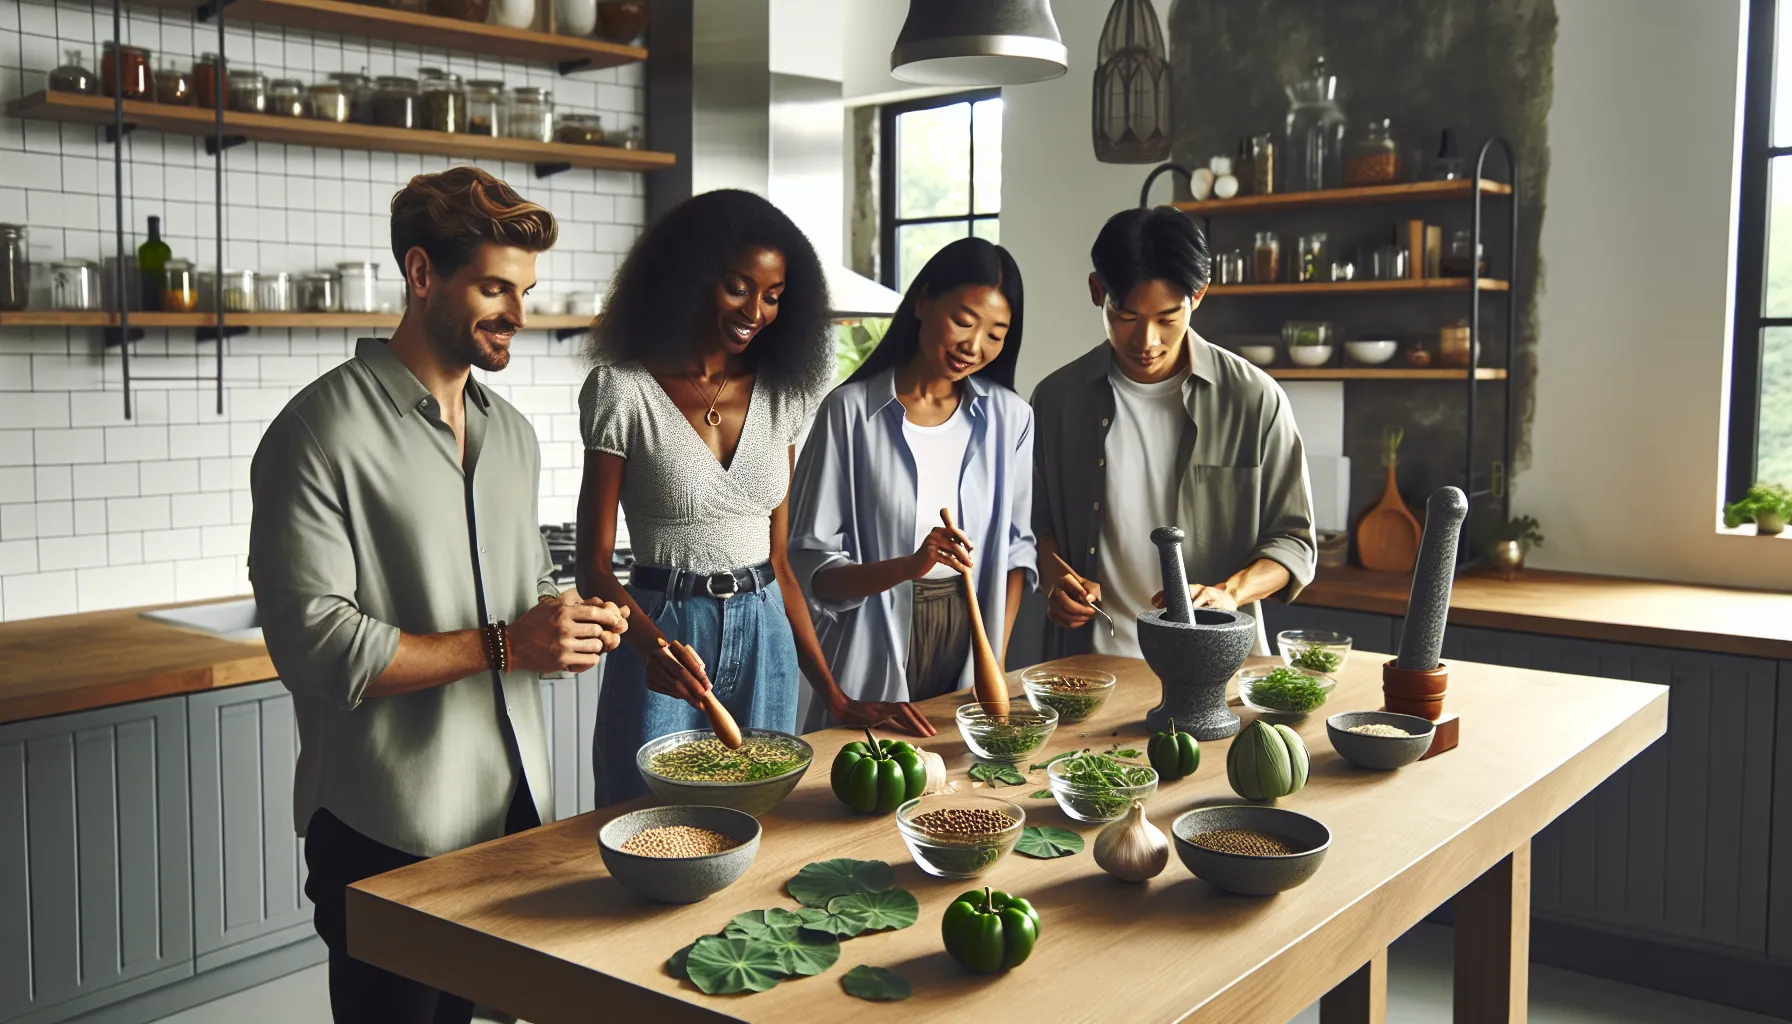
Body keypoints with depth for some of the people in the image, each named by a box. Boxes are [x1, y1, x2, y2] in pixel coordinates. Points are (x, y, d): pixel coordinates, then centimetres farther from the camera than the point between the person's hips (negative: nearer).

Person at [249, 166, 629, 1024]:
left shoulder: (511, 433, 13)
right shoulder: (324, 431, -12)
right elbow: (313, 646, -18)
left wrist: (571, 623, -1)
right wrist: (504, 645, -19)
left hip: (512, 808, 7)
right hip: (387, 834, -6)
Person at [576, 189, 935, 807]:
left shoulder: (776, 397, 6)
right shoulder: (624, 390, -7)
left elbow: (779, 564, 8)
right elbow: (594, 564, -8)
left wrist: (836, 698, 3)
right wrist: (652, 645, -28)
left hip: (764, 645, 4)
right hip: (667, 646, -4)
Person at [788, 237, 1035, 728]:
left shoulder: (1010, 418, 2)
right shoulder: (851, 410, -9)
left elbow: (1015, 549, 9)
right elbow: (810, 567, -10)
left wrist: (995, 664, -1)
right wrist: (909, 566, -26)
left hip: (970, 642, 3)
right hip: (875, 665, -3)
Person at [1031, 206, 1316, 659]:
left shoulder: (1255, 399, 1)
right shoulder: (1057, 398, 6)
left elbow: (1292, 539, 5)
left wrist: (1228, 594, -13)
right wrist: (1054, 578, -3)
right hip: (1090, 657, 1)